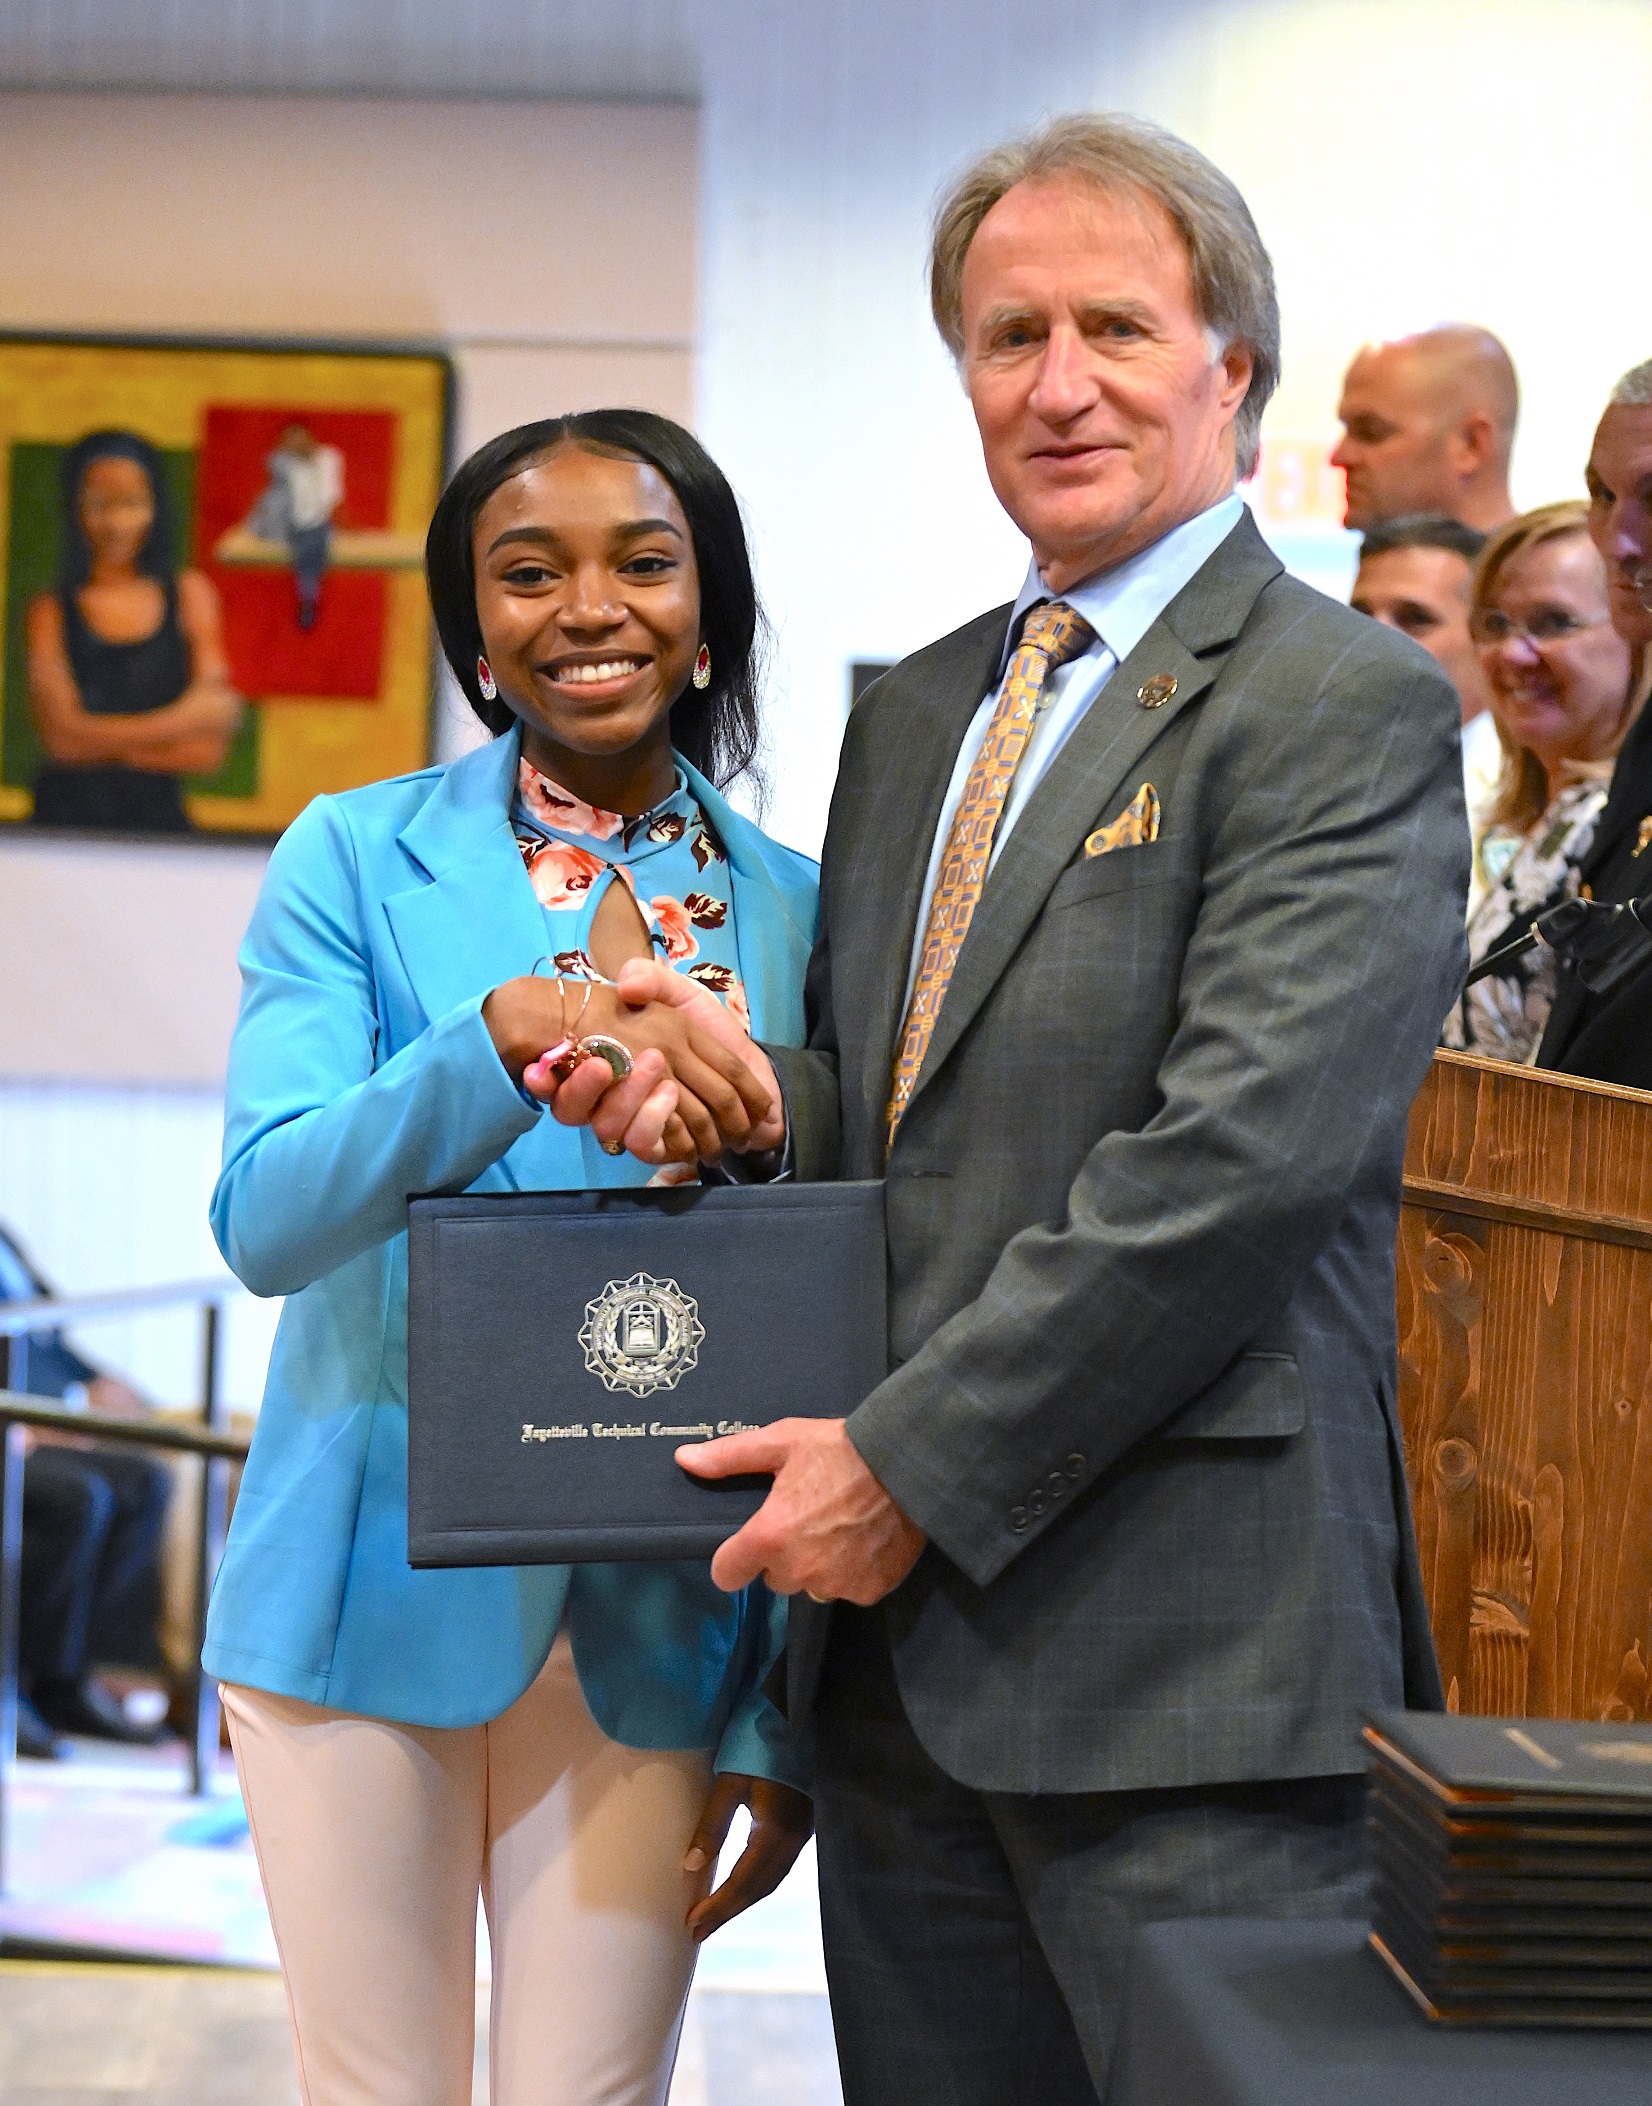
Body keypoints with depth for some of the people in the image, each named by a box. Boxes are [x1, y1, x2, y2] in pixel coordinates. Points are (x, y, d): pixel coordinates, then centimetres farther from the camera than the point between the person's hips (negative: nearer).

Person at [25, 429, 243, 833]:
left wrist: (104, 740, -6)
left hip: (160, 815, 2)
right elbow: (62, 736, -6)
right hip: (70, 819, -2)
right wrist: (181, 720, -2)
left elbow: (208, 750, 2)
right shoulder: (50, 612, 3)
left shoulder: (189, 594, 8)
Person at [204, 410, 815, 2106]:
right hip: (380, 1581, -1)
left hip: (655, 1629, 2)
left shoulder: (792, 908, 5)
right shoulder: (357, 861, -1)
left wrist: (793, 1716, 5)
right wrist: (518, 1032, -30)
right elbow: (264, 1216, -14)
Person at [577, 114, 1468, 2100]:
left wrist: (912, 1464, -15)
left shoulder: (1346, 708, -8)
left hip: (1180, 1646, -7)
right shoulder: (914, 712, 17)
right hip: (899, 1637, 7)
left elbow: (1239, 1155, -18)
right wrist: (750, 1097, -2)